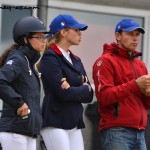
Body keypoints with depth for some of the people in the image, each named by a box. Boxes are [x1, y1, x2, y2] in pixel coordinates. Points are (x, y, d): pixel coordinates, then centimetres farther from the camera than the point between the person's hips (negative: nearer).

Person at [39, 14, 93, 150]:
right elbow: (63, 92, -17)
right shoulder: (50, 58, -6)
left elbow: (89, 95, 11)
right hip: (55, 122, -8)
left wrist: (73, 90, -9)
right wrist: (83, 89, 0)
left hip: (75, 123, 8)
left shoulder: (76, 60, 19)